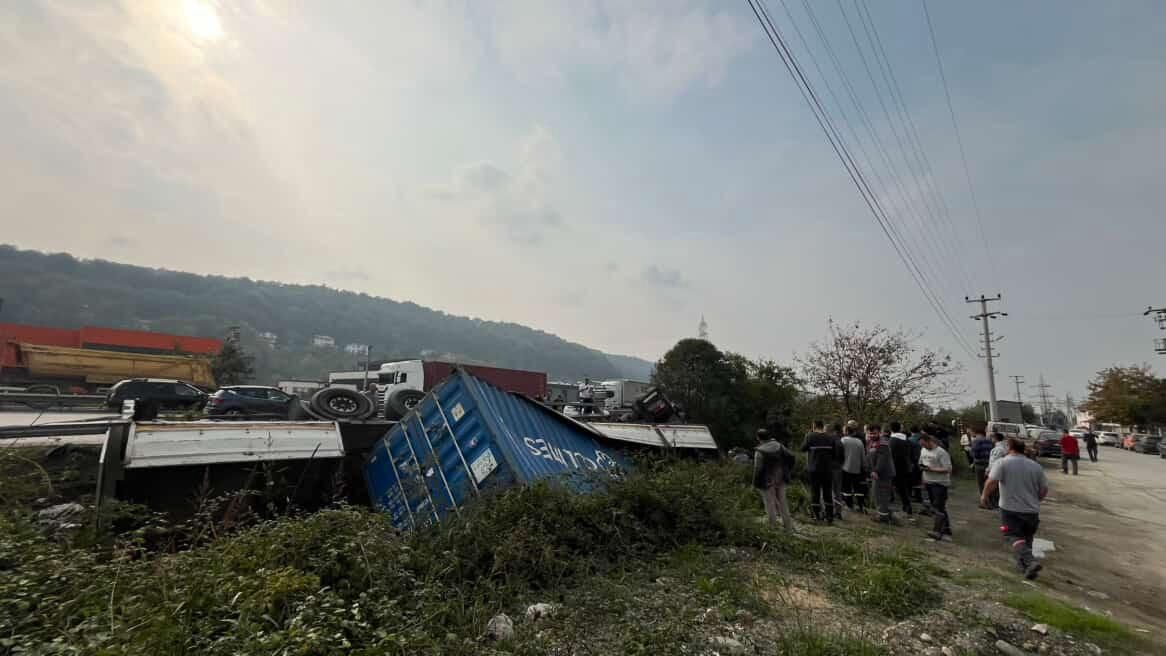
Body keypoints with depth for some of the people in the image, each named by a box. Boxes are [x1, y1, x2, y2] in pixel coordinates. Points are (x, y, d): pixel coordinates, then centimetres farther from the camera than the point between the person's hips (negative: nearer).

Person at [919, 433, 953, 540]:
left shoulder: (941, 453, -14)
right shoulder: (923, 451, 10)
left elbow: (947, 469, -19)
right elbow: (921, 464, 21)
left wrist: (932, 469, -22)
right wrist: (922, 467, 0)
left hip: (940, 483, -8)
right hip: (928, 482, 8)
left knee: (938, 507, -9)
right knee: (936, 506, 15)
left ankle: (937, 531, -9)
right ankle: (946, 527, 29)